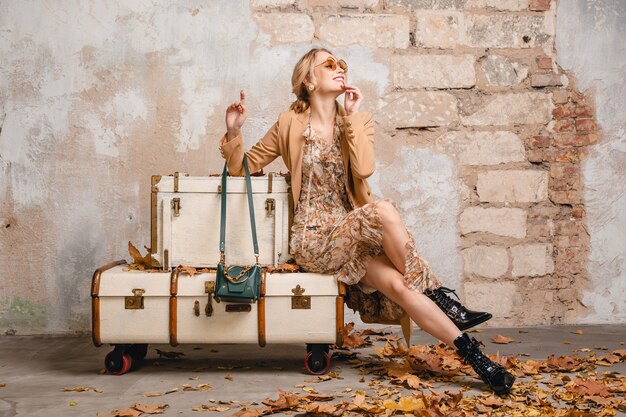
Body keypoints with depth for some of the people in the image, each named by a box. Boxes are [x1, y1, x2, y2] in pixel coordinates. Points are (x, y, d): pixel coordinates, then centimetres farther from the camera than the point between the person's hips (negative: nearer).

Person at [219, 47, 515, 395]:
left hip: (352, 232, 4)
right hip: (313, 239, -3)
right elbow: (243, 168, 9)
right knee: (384, 211, -33)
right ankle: (441, 299, -21)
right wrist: (233, 132, -8)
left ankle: (468, 353, -22)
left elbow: (365, 168, -10)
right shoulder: (290, 124, 4)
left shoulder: (359, 120, 10)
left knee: (398, 284, -28)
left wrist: (351, 117, -10)